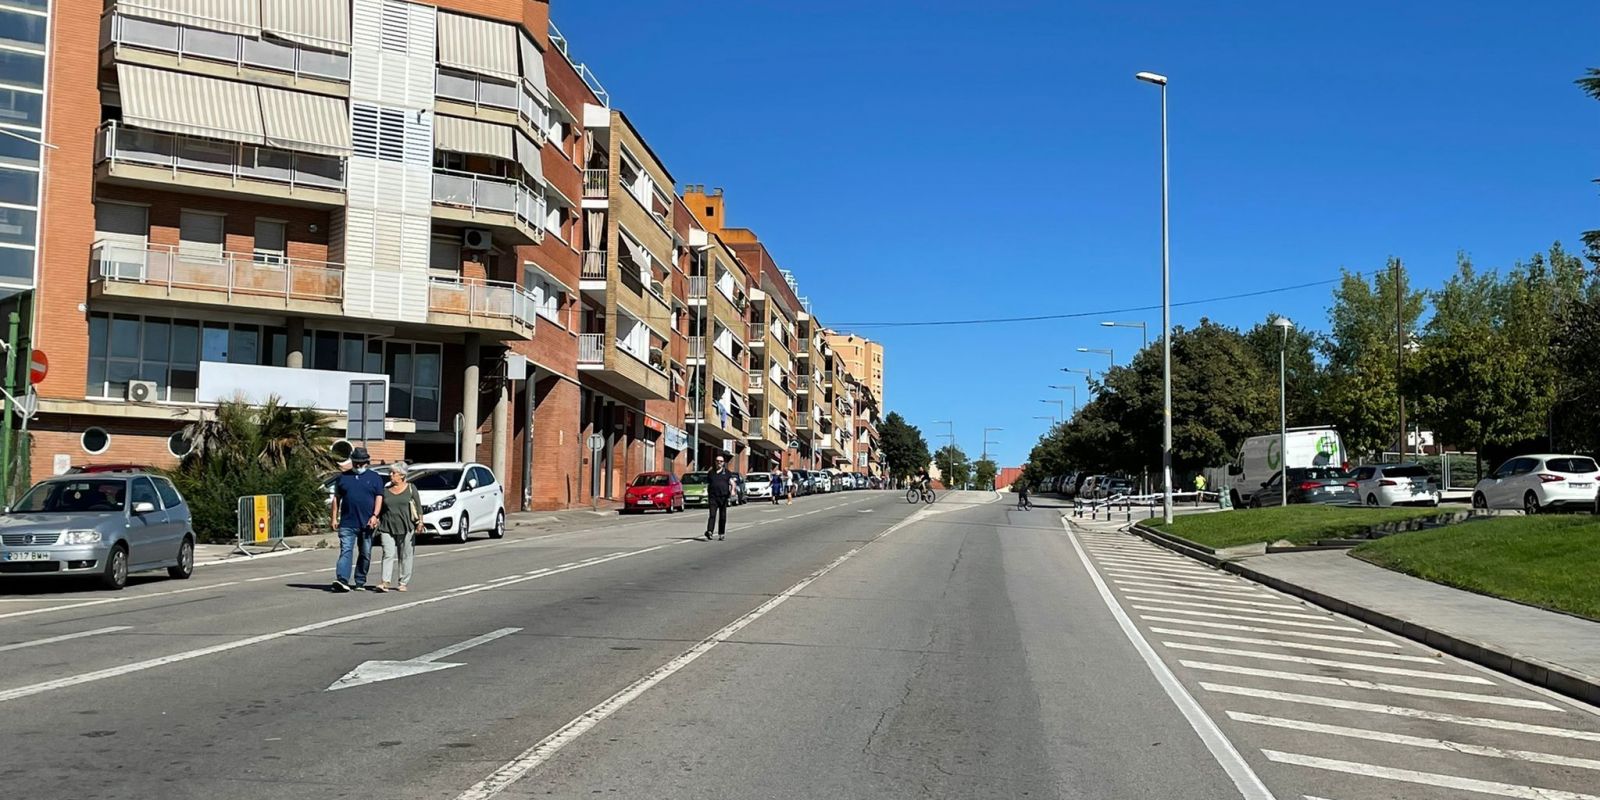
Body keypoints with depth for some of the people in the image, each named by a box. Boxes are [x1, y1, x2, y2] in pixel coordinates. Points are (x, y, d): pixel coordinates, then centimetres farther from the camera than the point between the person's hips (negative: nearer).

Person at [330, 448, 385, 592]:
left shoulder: (375, 478, 7)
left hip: (367, 524, 1)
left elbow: (379, 498, 0)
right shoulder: (343, 477, 10)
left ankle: (360, 582, 17)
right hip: (347, 523, -1)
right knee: (345, 551, -13)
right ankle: (341, 580, -24)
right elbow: (336, 498, 12)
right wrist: (334, 518, 5)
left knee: (365, 554, 7)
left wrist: (375, 515, -14)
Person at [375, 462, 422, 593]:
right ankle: (385, 582, -16)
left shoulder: (410, 488, 5)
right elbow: (380, 509, 16)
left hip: (406, 528, -2)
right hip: (388, 528, 2)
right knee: (388, 554, -10)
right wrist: (377, 523, 9)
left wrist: (420, 522, -4)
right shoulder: (385, 491, 11)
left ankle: (403, 583, 10)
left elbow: (418, 506, 4)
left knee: (405, 556, 3)